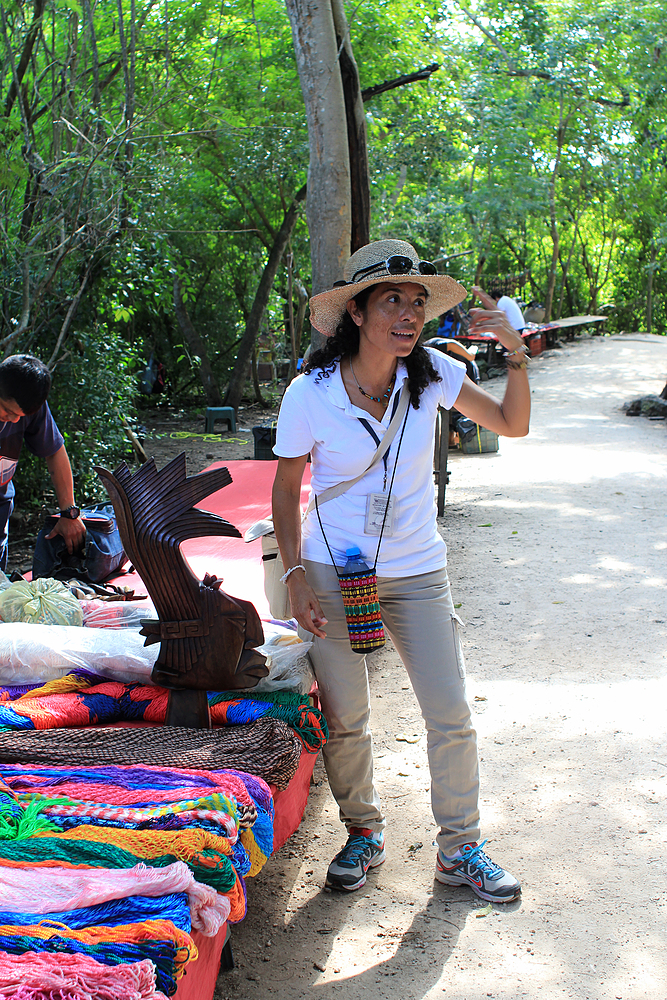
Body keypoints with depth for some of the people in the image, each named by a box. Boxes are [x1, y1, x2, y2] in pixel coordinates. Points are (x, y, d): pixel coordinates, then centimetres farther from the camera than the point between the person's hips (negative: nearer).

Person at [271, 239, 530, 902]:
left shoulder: (431, 374, -6)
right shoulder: (310, 393, -12)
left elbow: (512, 425, 4)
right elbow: (286, 489, -2)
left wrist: (516, 354, -11)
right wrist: (295, 579, -8)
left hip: (417, 573, 2)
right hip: (333, 573, -2)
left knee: (451, 716, 3)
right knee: (345, 719, 6)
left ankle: (459, 848, 22)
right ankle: (364, 834, 31)